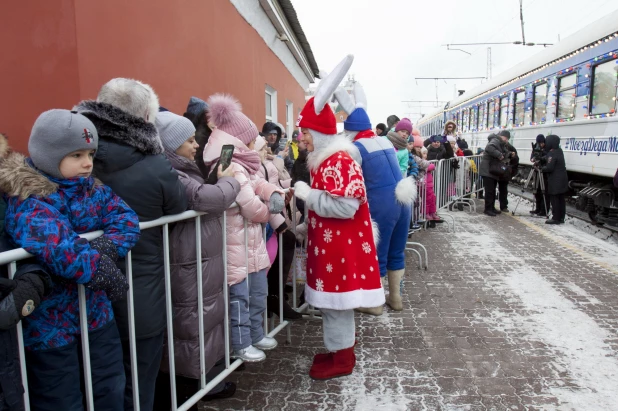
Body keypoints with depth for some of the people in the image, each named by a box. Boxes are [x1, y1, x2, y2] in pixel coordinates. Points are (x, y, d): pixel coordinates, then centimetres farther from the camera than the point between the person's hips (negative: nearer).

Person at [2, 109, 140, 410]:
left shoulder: (93, 190, 3)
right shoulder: (30, 202, -20)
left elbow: (127, 221, -7)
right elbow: (60, 250, -36)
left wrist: (103, 248, -26)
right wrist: (108, 274, -27)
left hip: (96, 312, 7)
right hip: (50, 323, -6)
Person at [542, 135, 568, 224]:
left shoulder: (552, 153, -17)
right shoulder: (559, 151, 12)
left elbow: (549, 168, -20)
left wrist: (541, 169, -4)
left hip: (555, 181, -9)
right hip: (562, 179, 9)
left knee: (554, 199, -5)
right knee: (561, 199, 11)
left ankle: (556, 218, -4)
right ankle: (561, 218, 16)